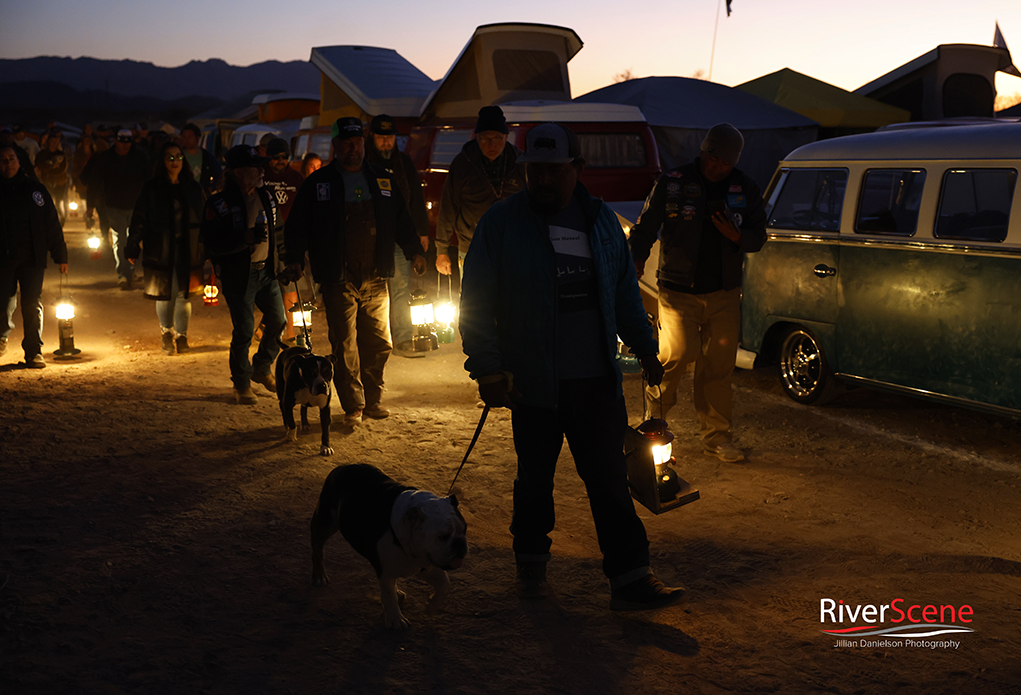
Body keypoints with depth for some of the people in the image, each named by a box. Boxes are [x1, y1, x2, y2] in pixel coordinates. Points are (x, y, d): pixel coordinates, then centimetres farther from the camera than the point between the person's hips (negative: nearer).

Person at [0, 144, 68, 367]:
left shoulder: (35, 189, 6)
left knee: (32, 305, 0)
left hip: (33, 258, 1)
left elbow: (52, 225, 7)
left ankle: (34, 351, 7)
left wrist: (60, 256, 5)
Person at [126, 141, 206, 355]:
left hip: (187, 250, 1)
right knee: (163, 294, 4)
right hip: (160, 249, -1)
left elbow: (205, 219, 11)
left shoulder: (193, 188, 7)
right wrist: (133, 249, -2)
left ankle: (181, 335, 16)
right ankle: (166, 332, 26)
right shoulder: (151, 188, 1)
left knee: (183, 293, 1)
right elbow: (139, 219, 1)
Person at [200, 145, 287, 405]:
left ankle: (262, 369, 29)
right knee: (244, 332, -3)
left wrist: (277, 260, 16)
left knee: (278, 321, 7)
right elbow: (212, 244, -19)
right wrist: (245, 238, -29)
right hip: (238, 276, -6)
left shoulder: (265, 196, 7)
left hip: (266, 271, 6)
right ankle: (241, 384, 15)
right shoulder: (219, 205, -13)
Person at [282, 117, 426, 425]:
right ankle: (353, 406, 6)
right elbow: (297, 225, 3)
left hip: (375, 279, 3)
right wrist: (295, 258, -10)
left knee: (379, 343, 6)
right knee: (345, 347, -3)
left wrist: (414, 251, 3)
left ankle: (373, 399, 20)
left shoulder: (382, 181, 13)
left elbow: (402, 221, 16)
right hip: (338, 281, -3)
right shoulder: (318, 183, 4)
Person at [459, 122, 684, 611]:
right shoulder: (501, 223, -3)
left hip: (597, 382, 3)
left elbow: (625, 294, 19)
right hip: (533, 383, -2)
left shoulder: (601, 221, 9)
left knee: (610, 480, 2)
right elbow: (477, 304, -4)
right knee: (535, 478, 11)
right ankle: (530, 563, 31)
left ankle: (630, 578, 5)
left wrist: (646, 350, 16)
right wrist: (487, 370, -12)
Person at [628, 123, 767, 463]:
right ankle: (654, 411, 11)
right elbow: (644, 228, 3)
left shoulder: (745, 189, 8)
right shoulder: (672, 183, 0)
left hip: (724, 293, 3)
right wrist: (636, 260, -15)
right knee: (678, 351, -17)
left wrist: (737, 236, -9)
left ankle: (715, 435, 18)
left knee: (719, 365, 4)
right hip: (678, 291, -3)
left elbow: (759, 236, 13)